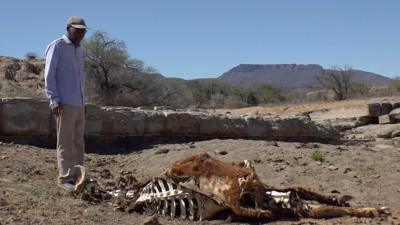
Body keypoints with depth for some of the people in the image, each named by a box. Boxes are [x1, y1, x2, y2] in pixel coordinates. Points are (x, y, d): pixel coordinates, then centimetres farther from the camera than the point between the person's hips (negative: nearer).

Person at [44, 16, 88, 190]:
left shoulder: (79, 50, 18)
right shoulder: (57, 46, -3)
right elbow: (49, 75, -8)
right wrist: (54, 100, -15)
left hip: (79, 104, 7)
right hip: (65, 103, -7)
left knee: (78, 142, 8)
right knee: (65, 142, -4)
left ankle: (77, 175, 13)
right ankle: (65, 178, 0)